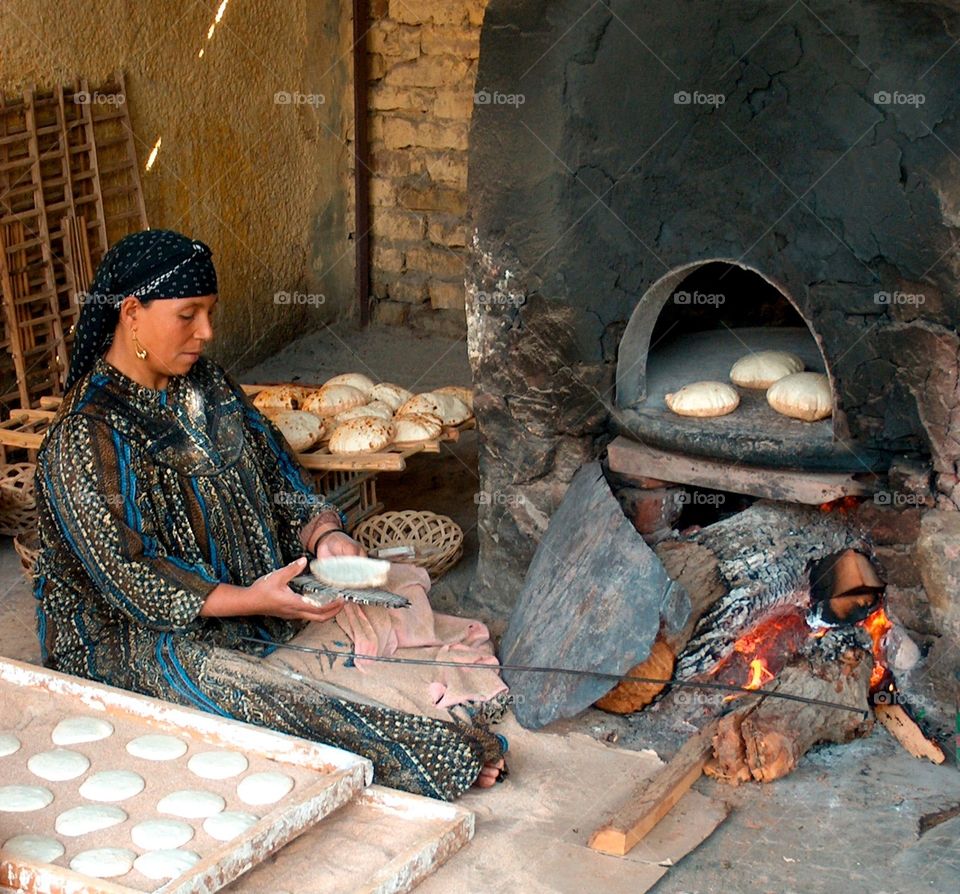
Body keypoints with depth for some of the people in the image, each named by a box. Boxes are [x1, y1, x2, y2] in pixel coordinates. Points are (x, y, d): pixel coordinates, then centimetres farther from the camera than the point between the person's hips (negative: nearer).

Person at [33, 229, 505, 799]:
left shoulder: (206, 385, 8)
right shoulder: (85, 438, -17)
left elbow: (278, 482, 9)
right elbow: (128, 575, -20)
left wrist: (323, 534, -13)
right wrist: (250, 601, -26)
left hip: (248, 587, 8)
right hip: (133, 634, -8)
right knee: (271, 697, -34)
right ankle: (432, 763, -33)